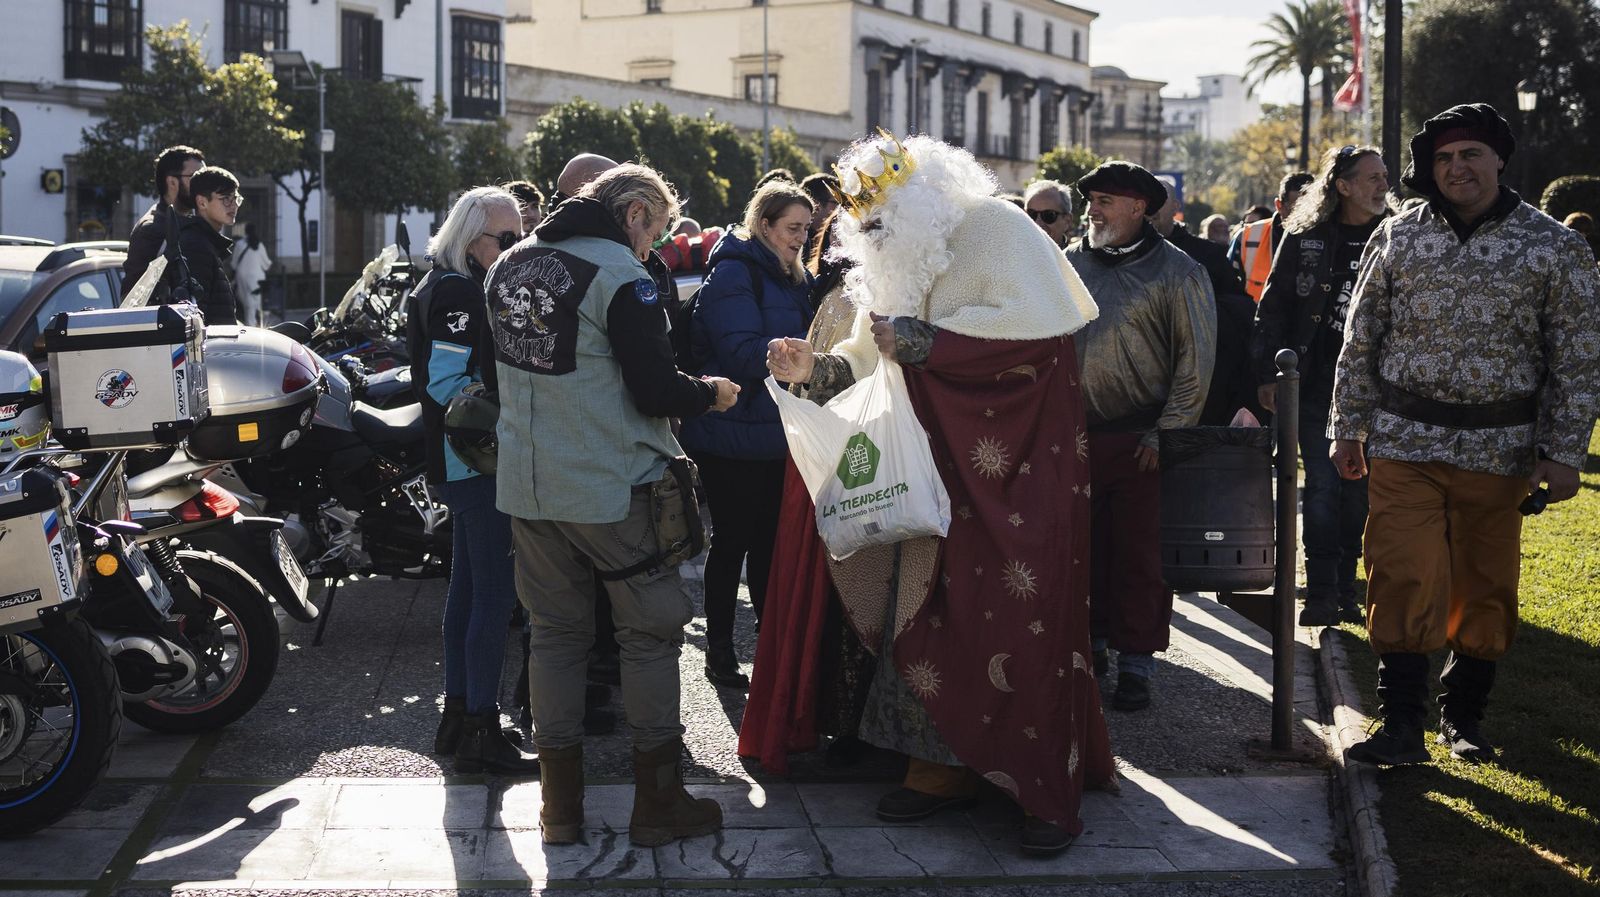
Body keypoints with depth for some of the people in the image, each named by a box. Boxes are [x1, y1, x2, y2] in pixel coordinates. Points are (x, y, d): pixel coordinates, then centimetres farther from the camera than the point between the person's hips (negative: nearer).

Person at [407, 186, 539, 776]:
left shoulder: (464, 286, 17)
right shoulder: (458, 291, -16)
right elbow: (446, 382, -23)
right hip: (475, 461, -11)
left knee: (469, 586, 15)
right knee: (495, 593, -9)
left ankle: (457, 716, 24)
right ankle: (481, 733, -5)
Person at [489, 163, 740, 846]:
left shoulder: (509, 266, 9)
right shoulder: (620, 274, -14)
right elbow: (655, 390, -17)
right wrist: (712, 393, 1)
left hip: (525, 485, 6)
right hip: (612, 489, -6)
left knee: (554, 634, 12)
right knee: (650, 634, 6)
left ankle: (560, 807, 16)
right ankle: (658, 802, 12)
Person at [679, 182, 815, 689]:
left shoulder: (792, 277, 13)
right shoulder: (733, 273, -14)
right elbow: (744, 354, -24)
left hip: (776, 436, 8)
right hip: (733, 440, -8)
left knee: (770, 541, 14)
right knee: (732, 542, 2)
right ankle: (720, 654, 13)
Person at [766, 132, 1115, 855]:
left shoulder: (996, 228, -9)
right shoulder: (893, 260, 14)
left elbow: (1033, 321, -23)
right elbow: (865, 358, 11)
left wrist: (920, 339, -21)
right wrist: (812, 369, -10)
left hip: (1026, 468, -6)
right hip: (945, 469, 7)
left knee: (1028, 616, -7)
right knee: (931, 609, 3)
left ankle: (1050, 793, 1)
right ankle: (944, 766, 15)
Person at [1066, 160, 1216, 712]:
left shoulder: (1177, 272, -3)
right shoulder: (1069, 265, 9)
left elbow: (1196, 360, -4)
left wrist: (1166, 434, -9)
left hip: (1143, 439, -4)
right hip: (1076, 438, 4)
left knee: (1140, 554, -1)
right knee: (1085, 547, 8)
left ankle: (1135, 662, 7)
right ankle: (1093, 642, 23)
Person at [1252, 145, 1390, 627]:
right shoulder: (1305, 238, 1)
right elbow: (1273, 307, 4)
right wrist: (1267, 374, -1)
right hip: (1316, 384, -1)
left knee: (1358, 490, 6)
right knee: (1322, 487, -3)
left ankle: (1345, 588, 16)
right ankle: (1321, 592, -1)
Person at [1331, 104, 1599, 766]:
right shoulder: (1398, 236, 3)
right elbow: (1360, 339, 8)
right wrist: (1347, 427, 6)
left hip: (1498, 450, 0)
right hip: (1403, 440, 0)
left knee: (1485, 587, 9)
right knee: (1403, 582, -6)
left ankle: (1464, 715, 26)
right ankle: (1402, 725, 0)